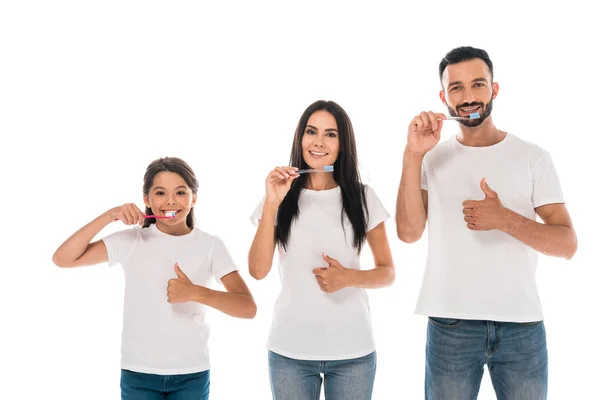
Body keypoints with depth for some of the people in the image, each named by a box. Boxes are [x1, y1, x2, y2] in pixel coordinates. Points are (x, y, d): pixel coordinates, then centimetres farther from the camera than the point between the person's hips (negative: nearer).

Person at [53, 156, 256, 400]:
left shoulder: (210, 245, -3)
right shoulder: (131, 241, -2)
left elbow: (248, 308, -11)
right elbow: (63, 259, -7)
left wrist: (195, 292, -26)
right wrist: (109, 216, -15)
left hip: (191, 375, 0)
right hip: (138, 374, 0)